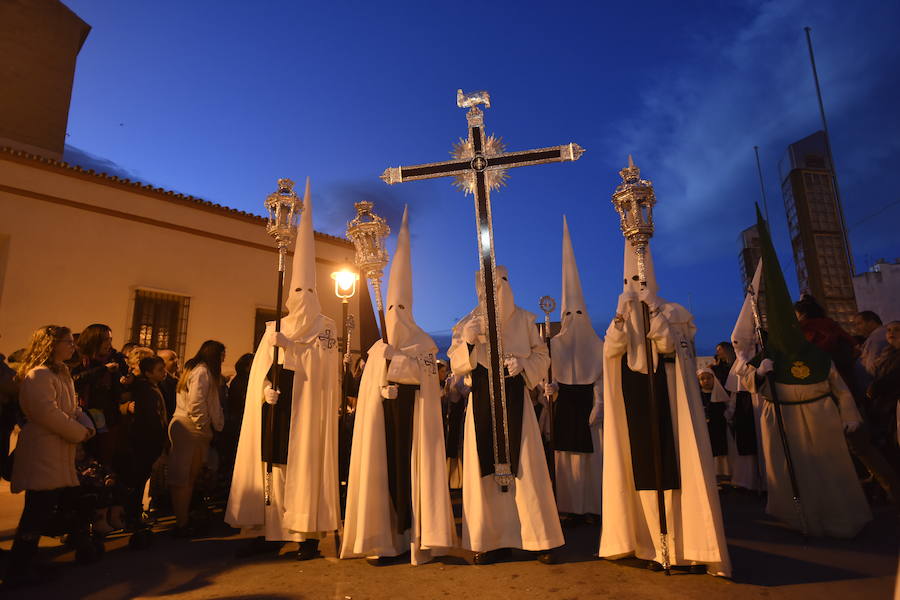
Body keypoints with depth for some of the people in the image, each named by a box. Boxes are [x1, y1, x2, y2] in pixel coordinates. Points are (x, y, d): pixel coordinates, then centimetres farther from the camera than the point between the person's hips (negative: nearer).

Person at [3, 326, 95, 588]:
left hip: (59, 453, 10)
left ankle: (22, 566, 25)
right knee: (37, 512, -3)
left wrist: (86, 425, -2)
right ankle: (16, 572, 9)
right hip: (42, 454, -10)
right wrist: (79, 433, -14)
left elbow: (73, 409, 17)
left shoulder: (62, 374, 19)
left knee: (42, 512, 14)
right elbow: (49, 414, -23)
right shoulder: (38, 374, -14)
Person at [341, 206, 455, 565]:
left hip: (412, 415, -4)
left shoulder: (423, 343, 5)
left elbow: (421, 372, -10)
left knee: (411, 467, -6)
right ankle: (390, 540, 7)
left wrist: (393, 358, -9)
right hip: (382, 417, 4)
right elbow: (368, 389, 14)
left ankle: (416, 538, 0)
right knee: (384, 469, 1)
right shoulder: (377, 349, 16)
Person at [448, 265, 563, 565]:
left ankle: (541, 539, 9)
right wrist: (467, 342, -13)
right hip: (482, 401, 1)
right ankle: (492, 540, 11)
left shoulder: (524, 319, 7)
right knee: (484, 467, 0)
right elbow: (456, 366, 5)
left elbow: (542, 356, 9)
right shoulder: (468, 324, 9)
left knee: (525, 467, -2)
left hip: (515, 398, -1)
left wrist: (523, 364, -11)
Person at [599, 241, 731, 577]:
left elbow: (667, 345, -14)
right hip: (634, 401, 3)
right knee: (645, 469, 4)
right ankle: (659, 547, 11)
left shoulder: (671, 313, 5)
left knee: (675, 467, -6)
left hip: (667, 398, -3)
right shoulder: (623, 319, 14)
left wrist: (652, 309, -17)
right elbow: (610, 351, -5)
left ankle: (690, 547, 1)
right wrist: (622, 315, -17)